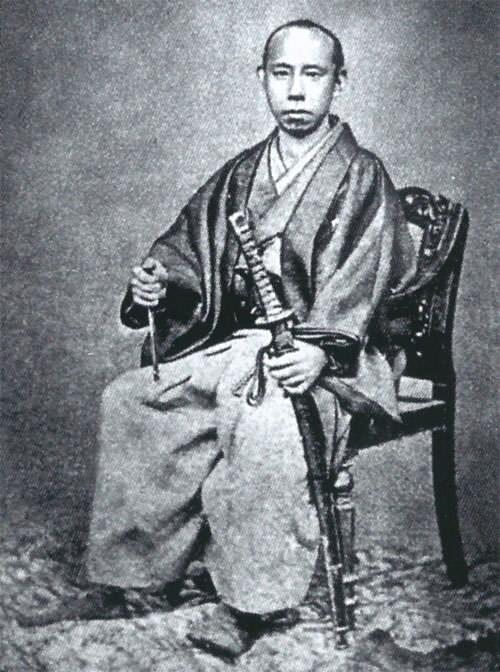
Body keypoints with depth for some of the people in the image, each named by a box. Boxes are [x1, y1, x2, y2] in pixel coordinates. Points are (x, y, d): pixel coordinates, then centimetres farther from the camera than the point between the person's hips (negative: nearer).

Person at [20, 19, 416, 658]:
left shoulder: (360, 178, -3)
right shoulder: (240, 174, 15)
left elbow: (358, 284, -14)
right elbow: (190, 245, 17)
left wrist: (318, 351, -30)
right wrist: (157, 282, -5)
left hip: (311, 355, -6)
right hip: (231, 346, 7)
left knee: (264, 419, -37)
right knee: (127, 399, -5)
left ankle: (246, 605, -26)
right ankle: (113, 580, 2)